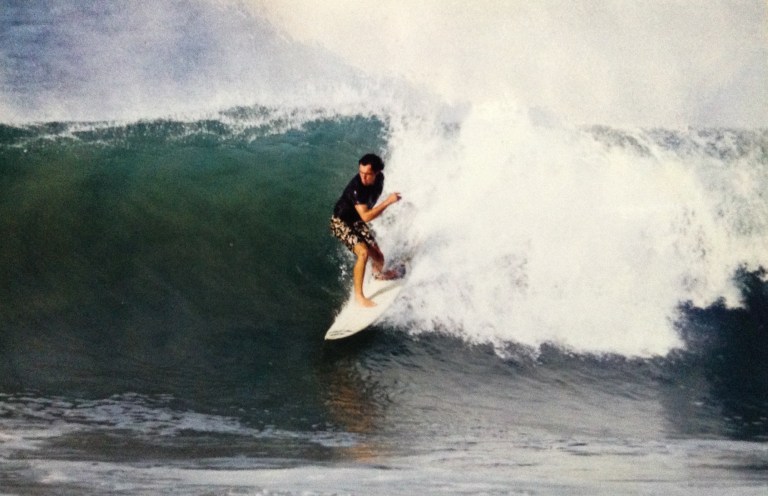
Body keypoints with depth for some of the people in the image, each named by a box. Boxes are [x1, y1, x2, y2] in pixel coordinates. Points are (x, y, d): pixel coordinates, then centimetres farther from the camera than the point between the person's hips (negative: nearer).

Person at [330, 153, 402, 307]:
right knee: (363, 252, -27)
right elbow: (366, 216, -39)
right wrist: (388, 201, -40)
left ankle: (378, 273, 43)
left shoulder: (379, 179, -13)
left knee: (378, 257, 5)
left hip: (357, 221, 6)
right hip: (341, 222, -6)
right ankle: (358, 295, -14)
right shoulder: (356, 188, -36)